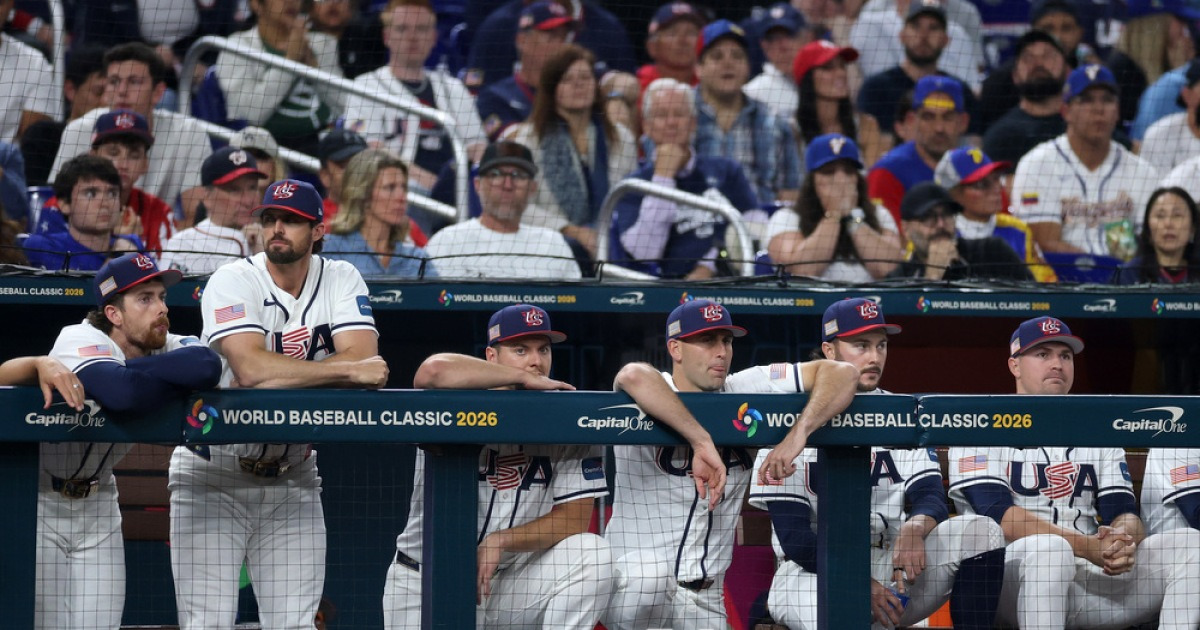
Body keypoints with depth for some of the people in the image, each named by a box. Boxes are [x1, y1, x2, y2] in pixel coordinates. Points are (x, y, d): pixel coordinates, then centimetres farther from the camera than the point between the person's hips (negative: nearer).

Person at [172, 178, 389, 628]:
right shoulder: (232, 282, -12)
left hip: (293, 478, 3)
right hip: (213, 477, -3)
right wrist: (349, 371, -26)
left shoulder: (341, 281, -1)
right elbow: (250, 368, -29)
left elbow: (365, 362, -17)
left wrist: (275, 377, -26)